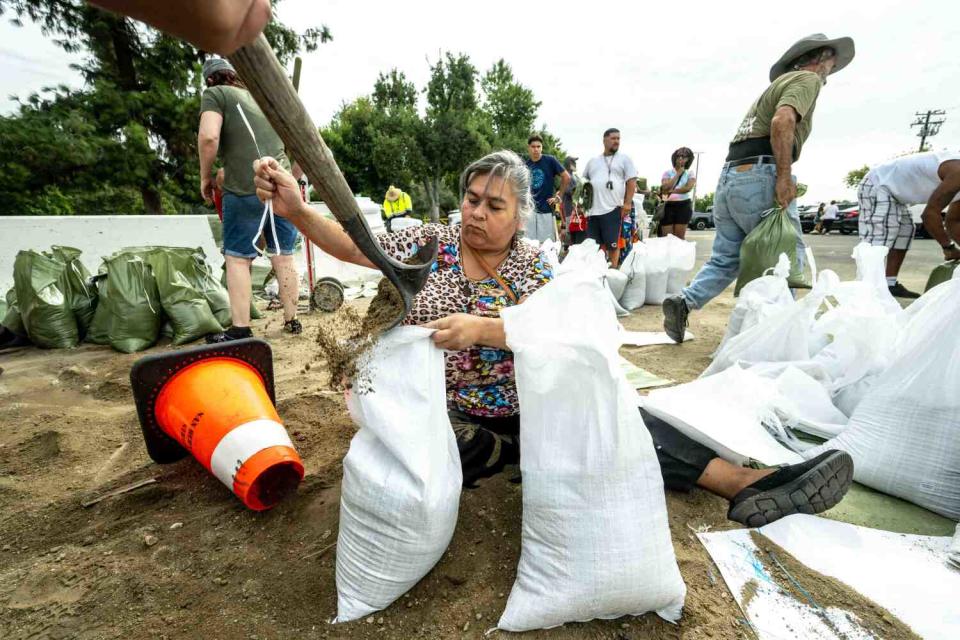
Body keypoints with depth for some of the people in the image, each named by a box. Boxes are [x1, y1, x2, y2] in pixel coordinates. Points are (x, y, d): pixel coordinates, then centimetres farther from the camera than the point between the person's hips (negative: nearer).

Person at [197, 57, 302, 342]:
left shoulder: (215, 94, 7)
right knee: (283, 257, 10)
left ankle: (240, 329, 2)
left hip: (245, 189, -5)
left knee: (237, 258, 1)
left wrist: (205, 177, 3)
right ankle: (291, 320, 17)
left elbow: (208, 137, -10)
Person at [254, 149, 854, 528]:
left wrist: (482, 328, -30)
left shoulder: (533, 264, -1)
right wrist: (298, 210, -24)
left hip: (523, 408, 1)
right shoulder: (432, 242, -1)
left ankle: (746, 482, -12)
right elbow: (355, 247, -7)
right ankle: (521, 457, -16)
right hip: (442, 414, 0)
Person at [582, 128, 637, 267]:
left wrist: (627, 203, -10)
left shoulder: (624, 159, 9)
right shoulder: (593, 161, 19)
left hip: (613, 209, -4)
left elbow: (631, 181, 1)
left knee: (613, 244, -3)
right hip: (593, 210, 4)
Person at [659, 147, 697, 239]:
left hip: (684, 206, 0)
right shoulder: (667, 173, 9)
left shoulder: (690, 174, 10)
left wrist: (671, 191, -11)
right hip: (668, 206, 0)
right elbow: (666, 188, -9)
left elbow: (688, 188, -9)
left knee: (679, 238, 0)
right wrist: (678, 174, -3)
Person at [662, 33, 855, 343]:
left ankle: (684, 300, -8)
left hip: (728, 177, 8)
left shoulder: (780, 83, 32)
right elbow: (782, 122, -17)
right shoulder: (807, 79, 4)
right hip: (759, 177, -8)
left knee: (726, 257, 9)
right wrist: (784, 177, -18)